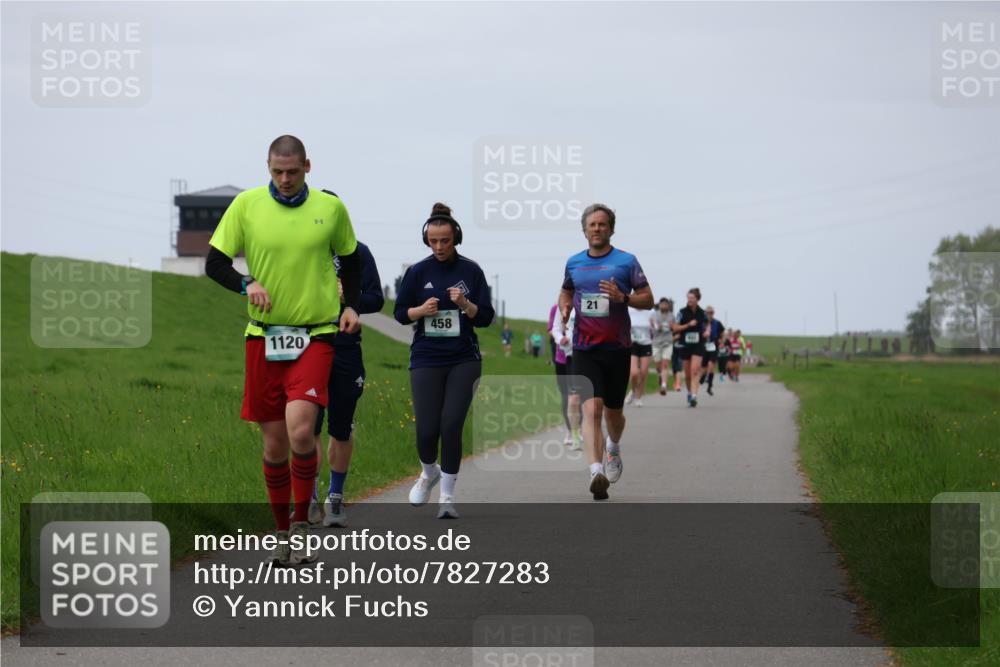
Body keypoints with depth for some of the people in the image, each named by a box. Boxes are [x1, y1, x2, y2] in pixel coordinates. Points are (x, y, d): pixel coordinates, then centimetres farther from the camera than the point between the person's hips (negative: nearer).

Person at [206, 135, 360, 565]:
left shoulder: (330, 207, 3)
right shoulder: (247, 204, 1)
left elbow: (350, 258, 19)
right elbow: (214, 263, 4)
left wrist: (351, 305, 6)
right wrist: (246, 284, -14)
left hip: (316, 334, -1)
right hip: (264, 335, 1)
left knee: (300, 430, -19)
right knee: (274, 442, 5)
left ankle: (302, 526, -2)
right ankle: (283, 532, 21)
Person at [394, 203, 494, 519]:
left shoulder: (470, 270, 1)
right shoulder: (418, 272, 2)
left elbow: (486, 317, 2)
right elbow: (400, 313, 7)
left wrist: (465, 304, -17)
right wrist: (421, 310, -13)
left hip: (463, 359, -1)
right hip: (426, 360, 1)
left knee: (451, 425, -12)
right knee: (427, 429, -5)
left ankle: (447, 496, 1)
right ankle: (429, 473, 29)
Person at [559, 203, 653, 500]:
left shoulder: (626, 261, -1)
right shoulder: (574, 263, 8)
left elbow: (647, 299, -1)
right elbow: (565, 292, 26)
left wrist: (622, 298, -19)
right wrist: (564, 308, 4)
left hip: (617, 348, -1)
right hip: (584, 349, 1)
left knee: (613, 411, 12)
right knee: (592, 409, -16)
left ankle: (614, 448, 46)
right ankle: (596, 473, -26)